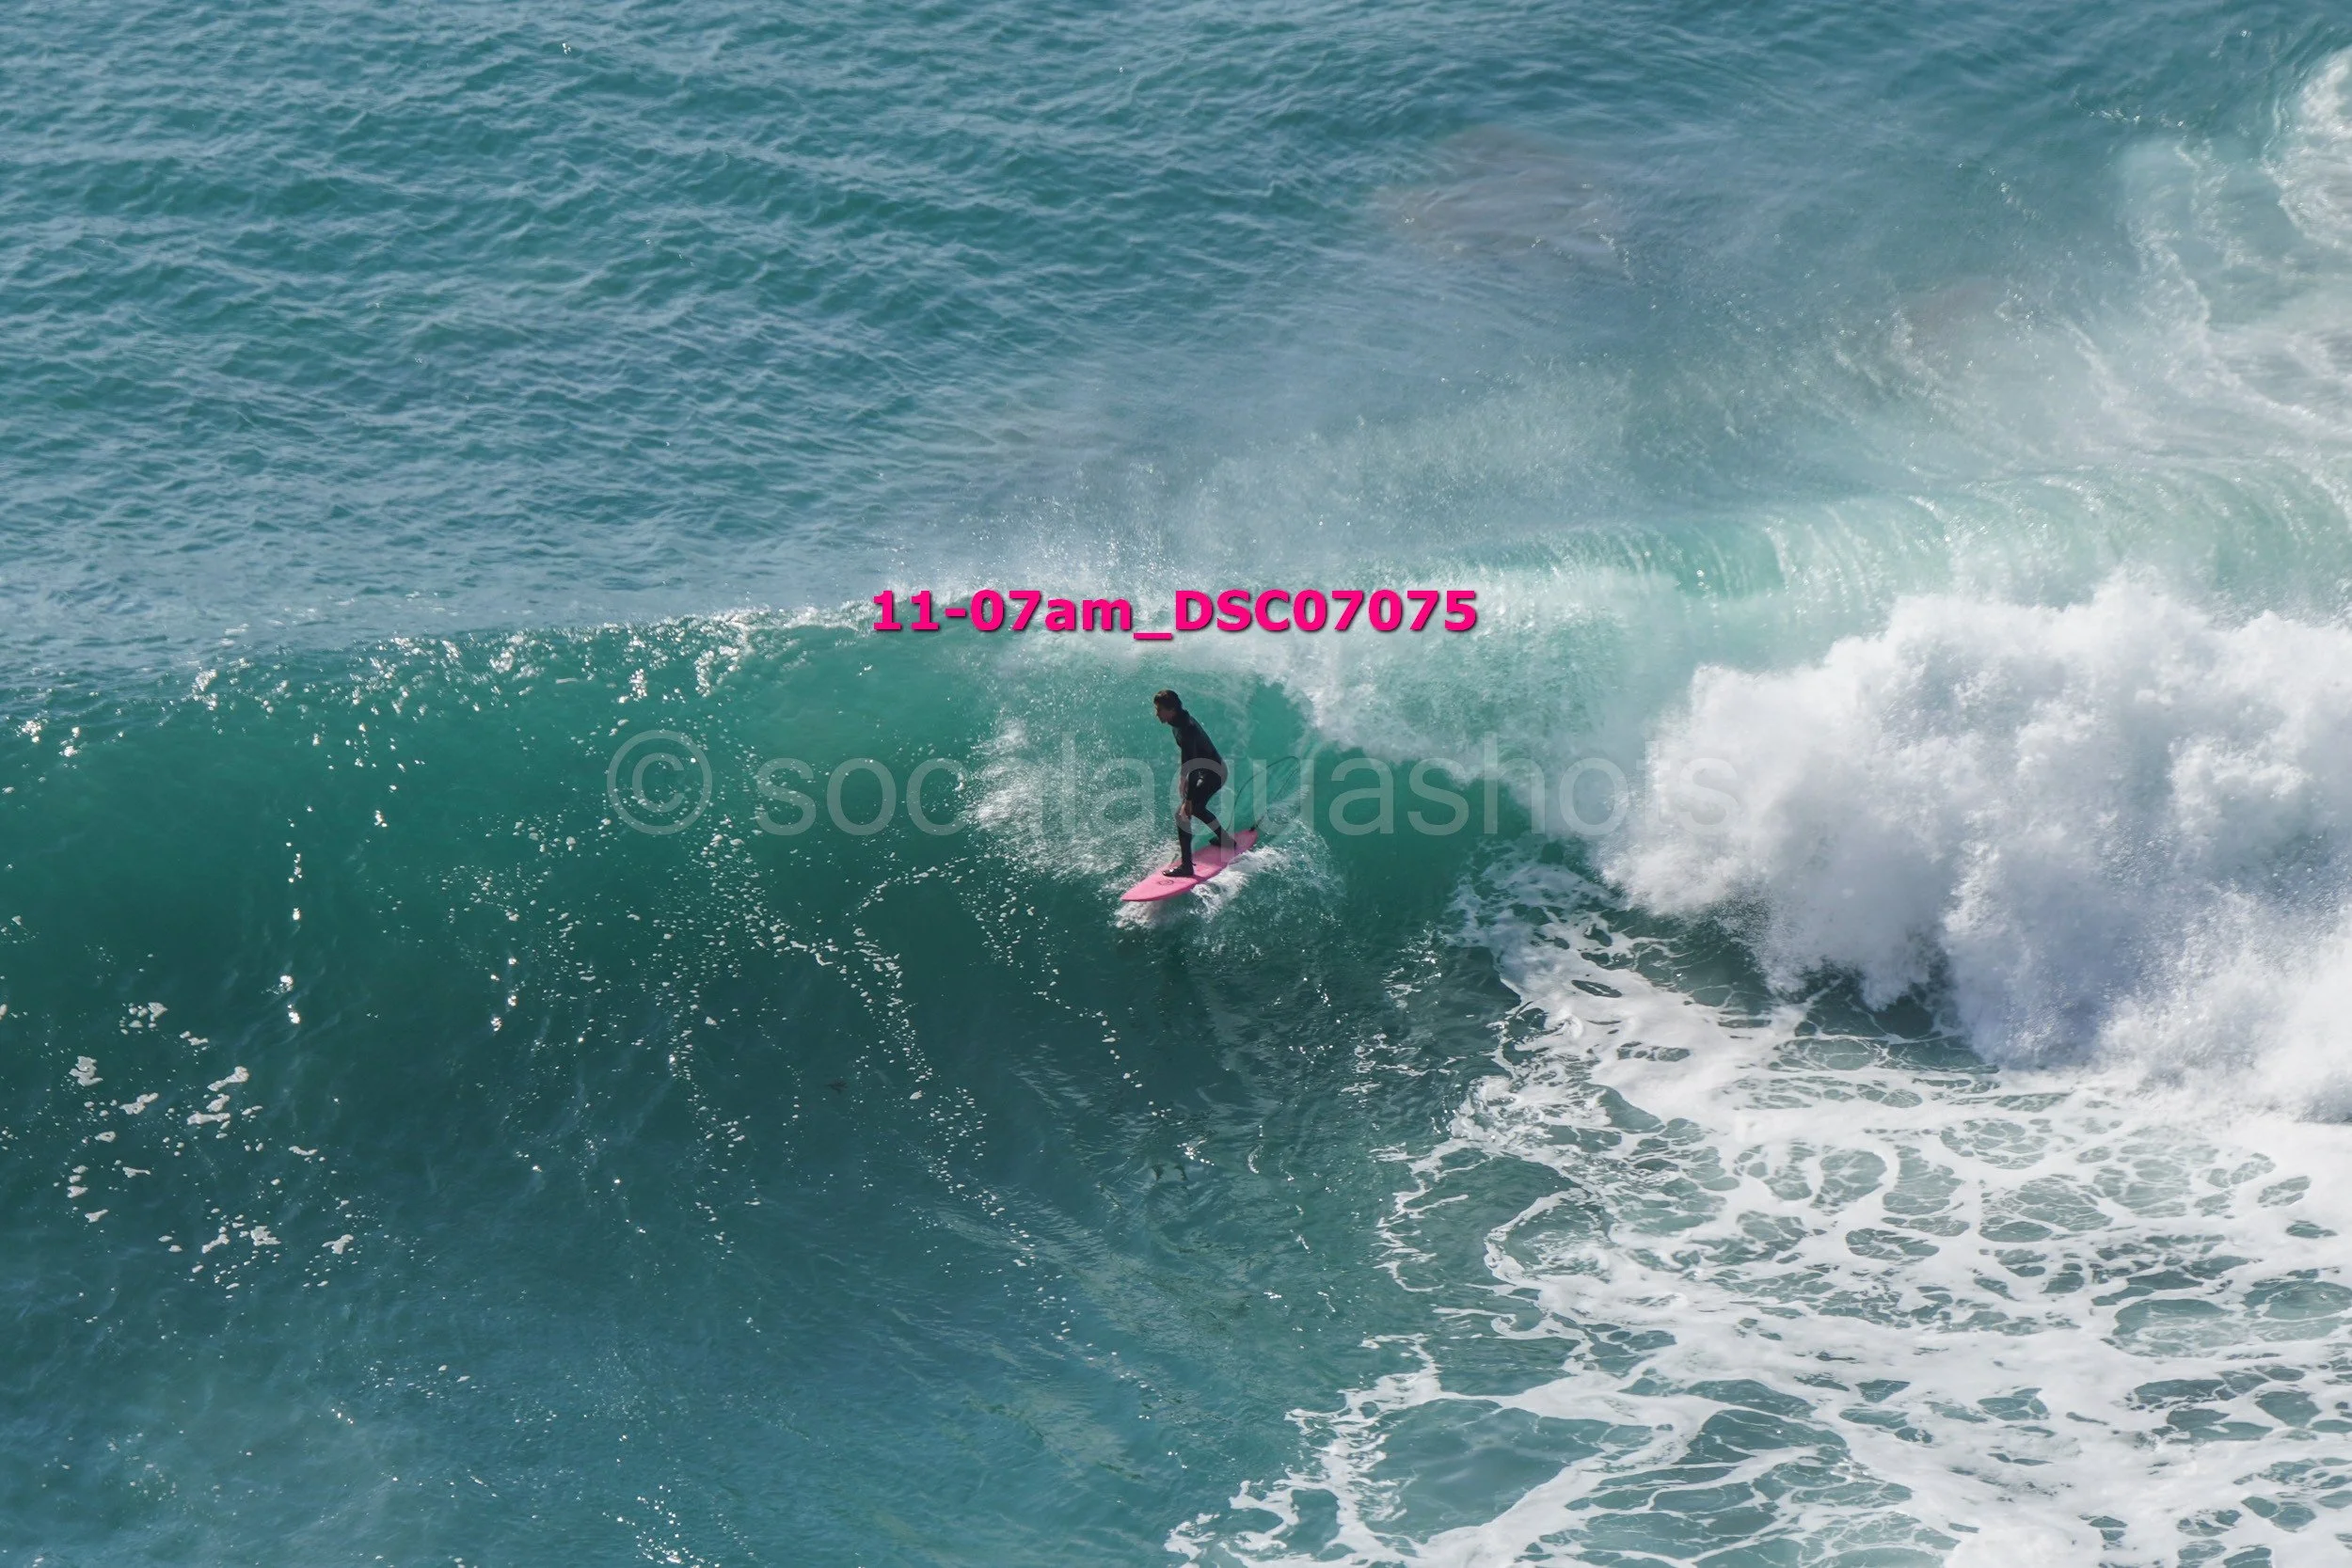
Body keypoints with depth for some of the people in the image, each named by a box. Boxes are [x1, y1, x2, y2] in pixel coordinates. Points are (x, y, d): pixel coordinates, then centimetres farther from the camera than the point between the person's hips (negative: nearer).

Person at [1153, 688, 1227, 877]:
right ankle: (1225, 840, 49)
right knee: (1197, 809, 30)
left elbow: (1193, 764, -32)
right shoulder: (1182, 721, 1)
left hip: (1212, 775, -10)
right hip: (1216, 770, 10)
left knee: (1183, 814, -15)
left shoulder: (1186, 729, -30)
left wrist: (1188, 800, -32)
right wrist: (1183, 777, 22)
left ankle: (1186, 866, -15)